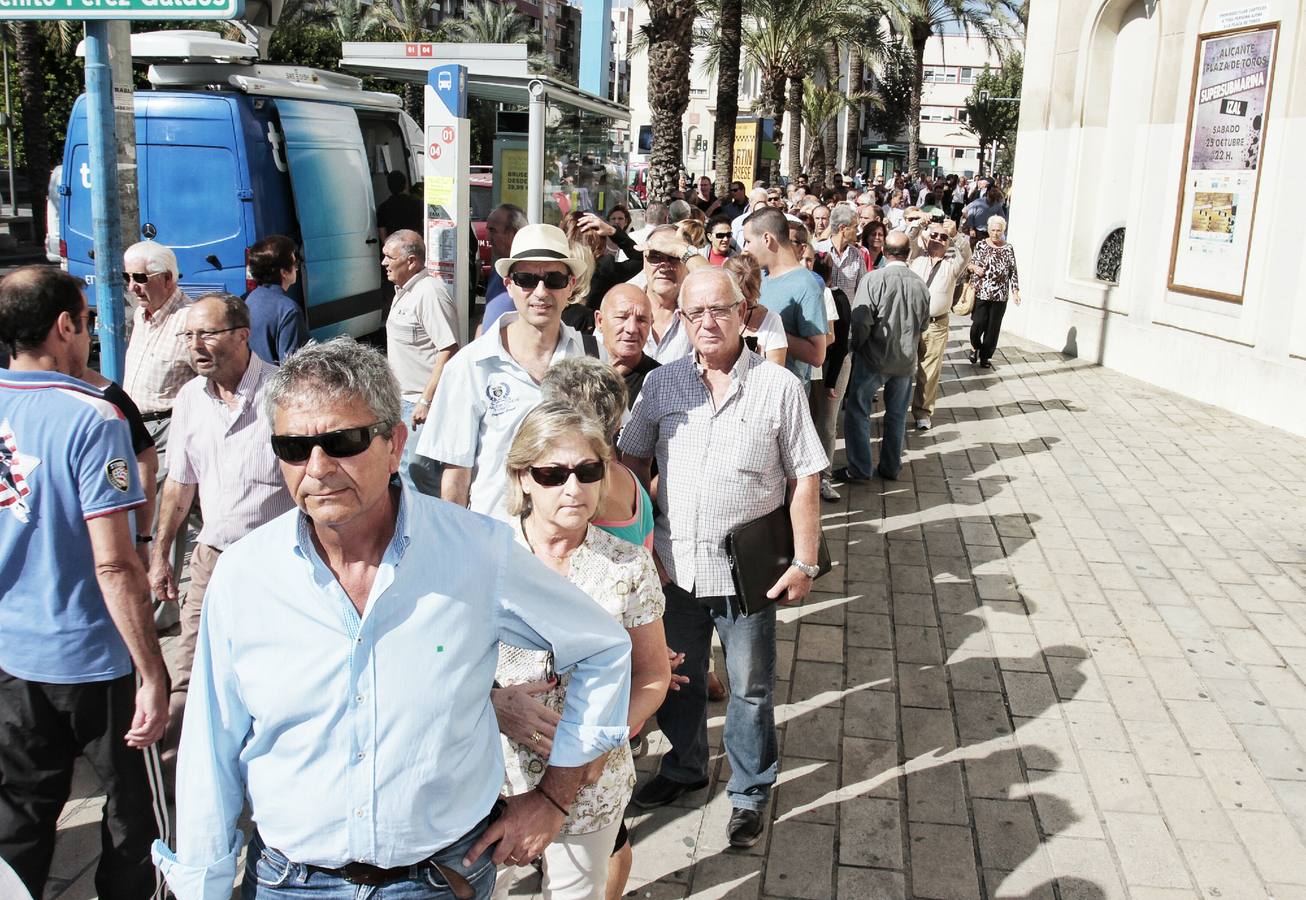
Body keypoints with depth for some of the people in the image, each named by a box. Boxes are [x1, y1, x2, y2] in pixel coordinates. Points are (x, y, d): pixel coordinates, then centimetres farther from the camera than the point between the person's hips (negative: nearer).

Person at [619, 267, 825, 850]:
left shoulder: (778, 387, -8)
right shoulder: (661, 384, 0)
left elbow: (804, 480, -5)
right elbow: (633, 462, 9)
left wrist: (804, 562, -7)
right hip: (674, 564, 3)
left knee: (750, 687, 11)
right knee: (677, 678, 20)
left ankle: (750, 792, 32)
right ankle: (684, 768, 44)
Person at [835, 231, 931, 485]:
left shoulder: (874, 279, -16)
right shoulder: (920, 285, -4)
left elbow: (860, 322, -17)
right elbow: (924, 325, 8)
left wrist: (854, 346, -1)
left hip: (873, 358, -4)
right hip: (905, 359, 4)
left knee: (857, 411, 7)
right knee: (897, 415, 15)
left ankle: (859, 469, 7)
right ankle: (891, 467, 25)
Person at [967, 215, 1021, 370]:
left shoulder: (1008, 249, 2)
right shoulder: (981, 245, 2)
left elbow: (1013, 272, 5)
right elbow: (969, 263, 12)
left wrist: (1015, 291, -1)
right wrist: (974, 267, -11)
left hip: (1000, 296, 1)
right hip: (980, 293, -1)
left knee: (993, 328, 5)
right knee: (978, 324, -6)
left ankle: (985, 356, 21)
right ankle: (975, 347, 24)